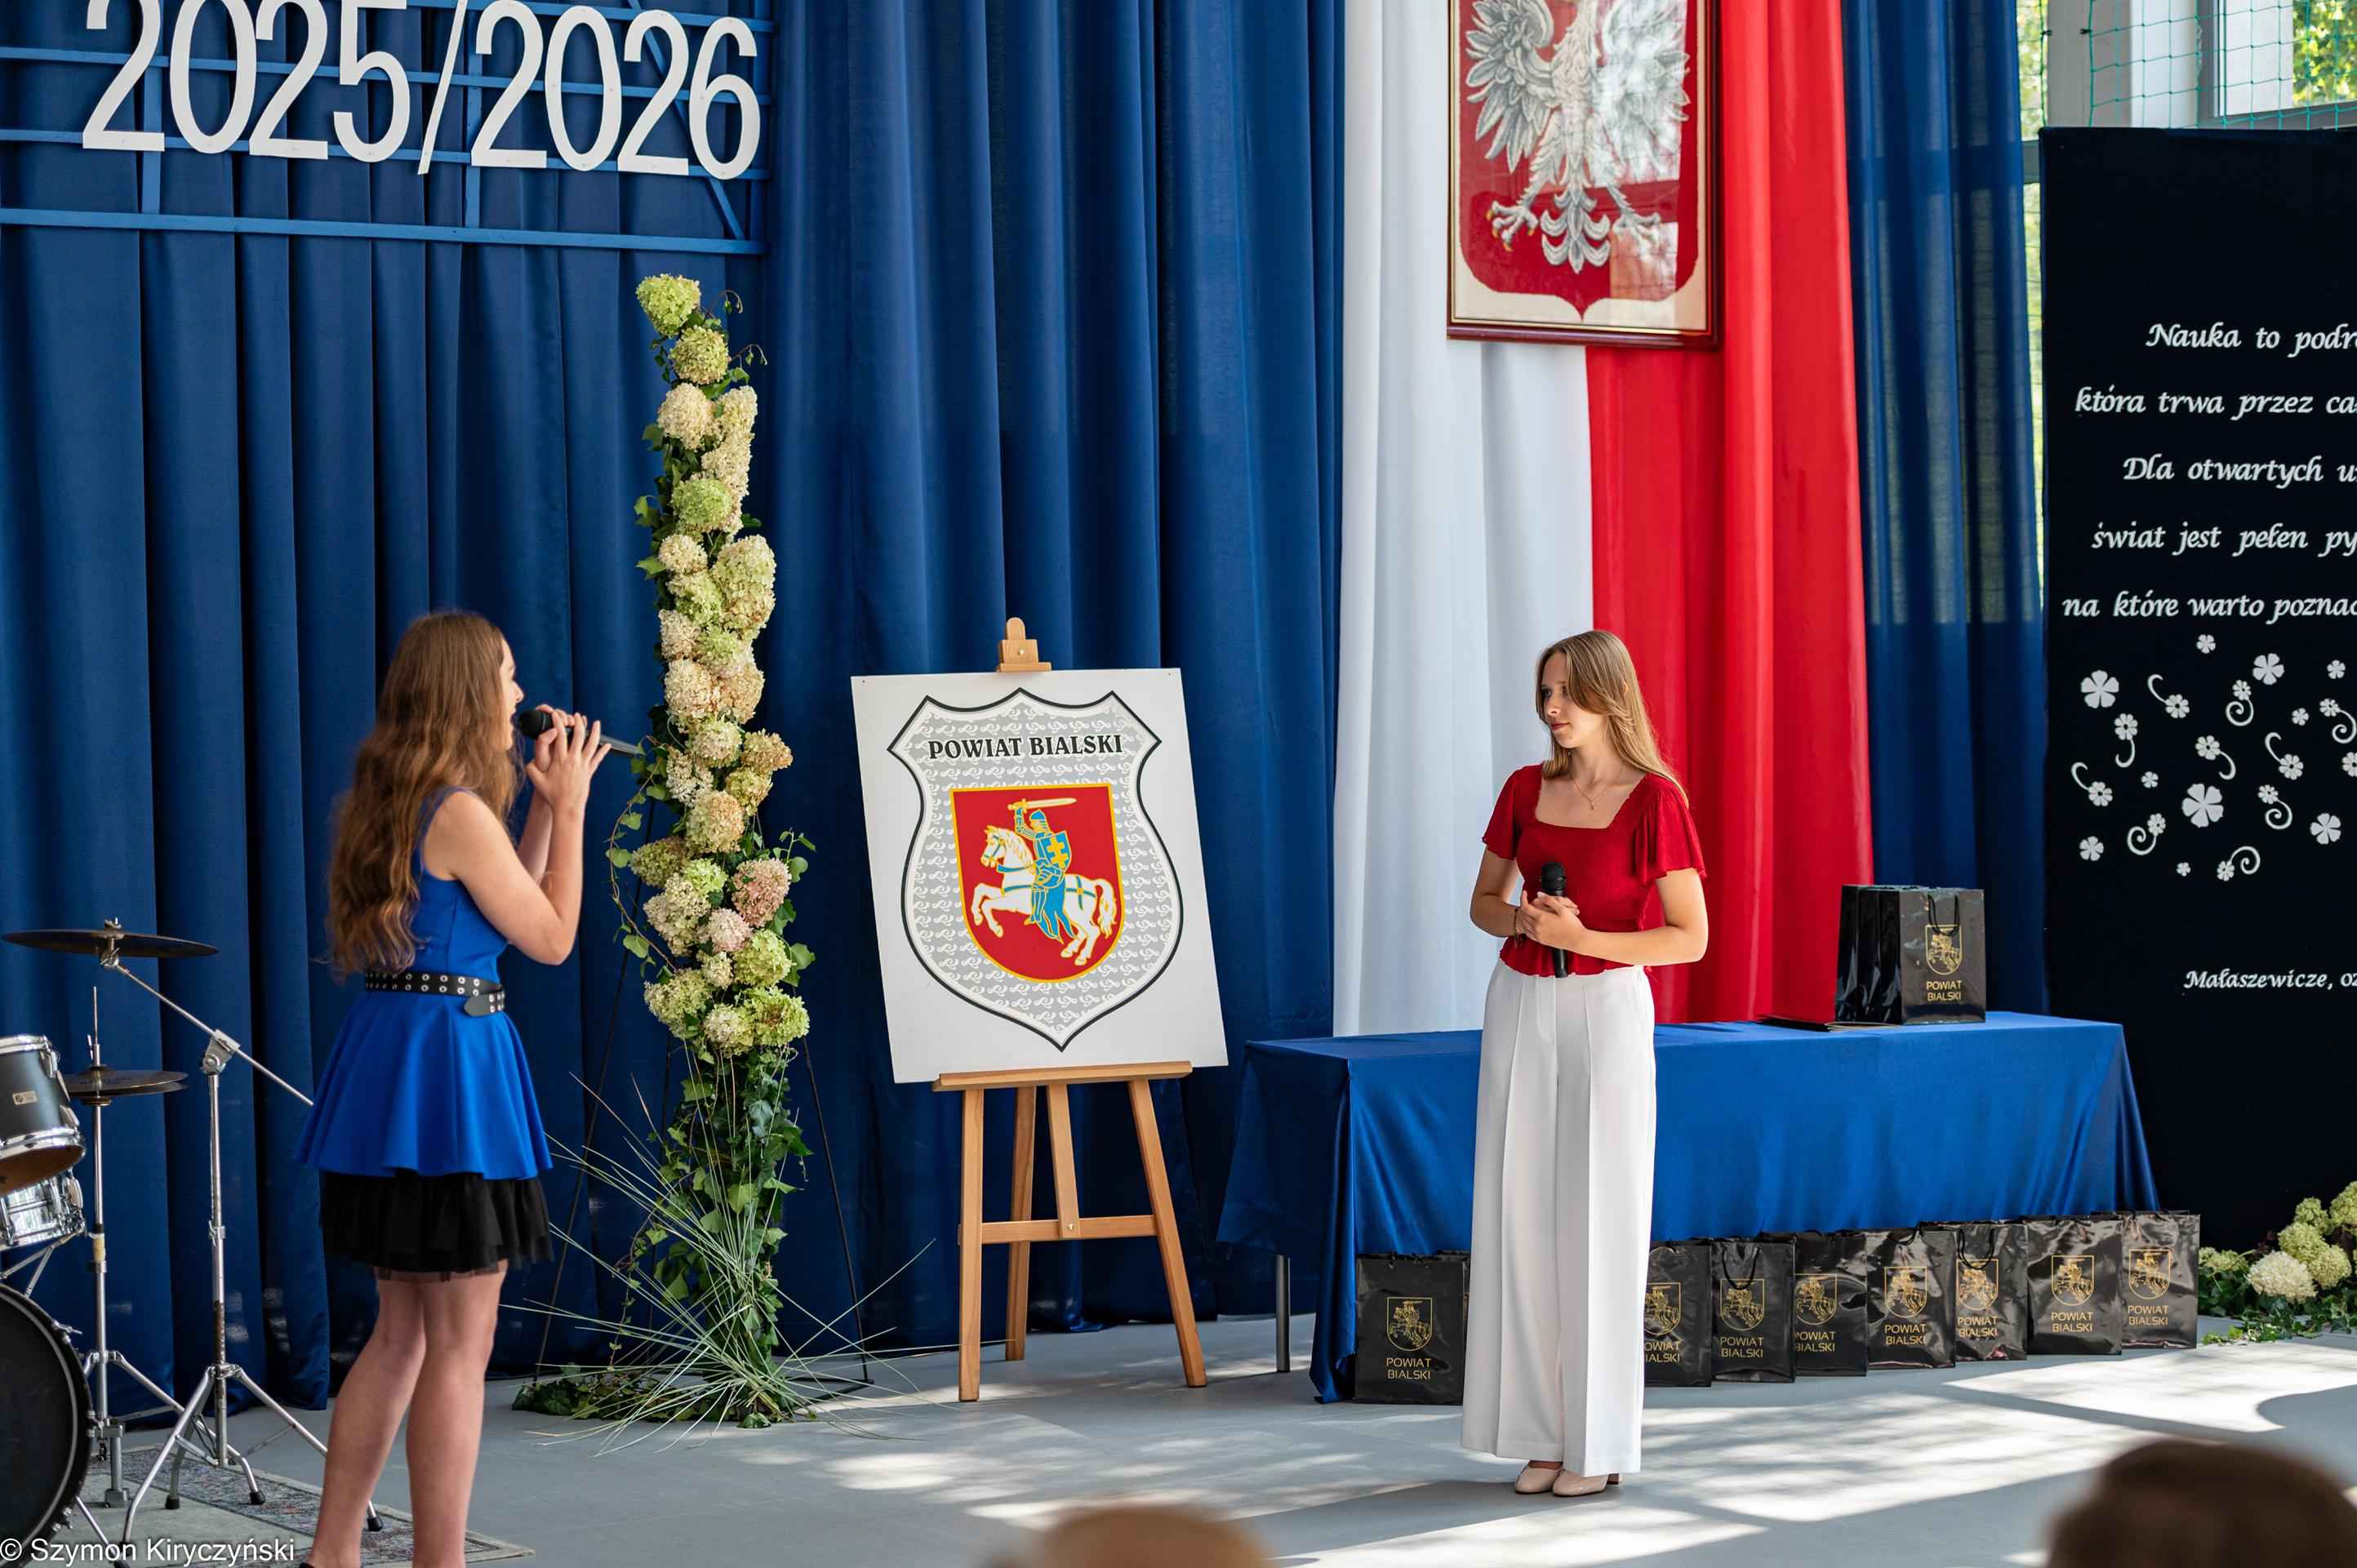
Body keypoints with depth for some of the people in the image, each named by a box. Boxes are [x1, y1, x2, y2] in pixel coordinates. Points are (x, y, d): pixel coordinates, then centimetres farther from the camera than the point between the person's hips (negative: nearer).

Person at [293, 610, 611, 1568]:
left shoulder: (387, 805, 12)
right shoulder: (461, 814, -15)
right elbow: (551, 939, -7)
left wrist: (544, 804, 17)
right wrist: (569, 807, 0)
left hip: (385, 1060, 10)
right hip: (450, 1068, -10)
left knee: (404, 1331, 17)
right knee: (461, 1341, -3)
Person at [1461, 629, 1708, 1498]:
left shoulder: (1654, 800, -9)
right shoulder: (1525, 790, 5)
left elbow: (1690, 938, -9)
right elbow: (1485, 903, 15)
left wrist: (1583, 938, -18)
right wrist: (1524, 921, -7)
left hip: (1606, 1010, -5)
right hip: (1521, 1007, 5)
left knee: (1597, 1221, -2)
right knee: (1521, 1216, 4)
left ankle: (1599, 1443, 6)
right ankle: (1543, 1433, 12)